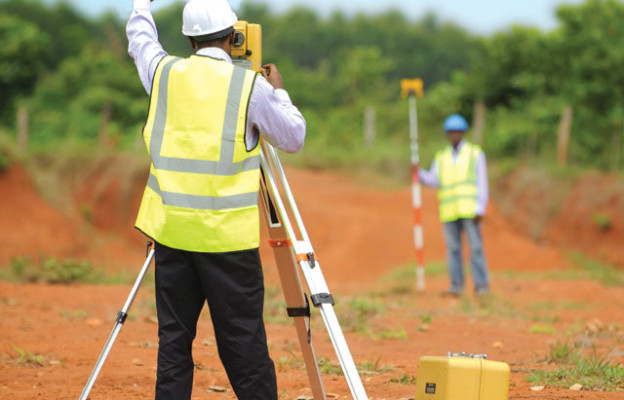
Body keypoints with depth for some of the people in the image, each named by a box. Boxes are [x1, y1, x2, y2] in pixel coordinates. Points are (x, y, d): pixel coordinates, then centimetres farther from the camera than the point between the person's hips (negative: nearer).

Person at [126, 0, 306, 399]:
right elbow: (294, 137, 5)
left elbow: (140, 37, 26)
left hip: (172, 231, 3)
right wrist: (278, 92, 21)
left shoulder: (165, 72, 4)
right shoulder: (251, 85, -6)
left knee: (174, 343, 7)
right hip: (228, 236, -3)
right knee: (244, 347, 1)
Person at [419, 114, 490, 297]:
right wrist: (419, 174, -16)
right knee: (453, 247, 0)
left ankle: (481, 285, -6)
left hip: (469, 210, -3)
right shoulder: (441, 157, 14)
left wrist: (480, 209, -9)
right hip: (449, 211, 3)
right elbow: (433, 180, 2)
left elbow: (482, 183, -1)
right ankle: (457, 285, 4)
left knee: (475, 246, -7)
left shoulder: (475, 154, 5)